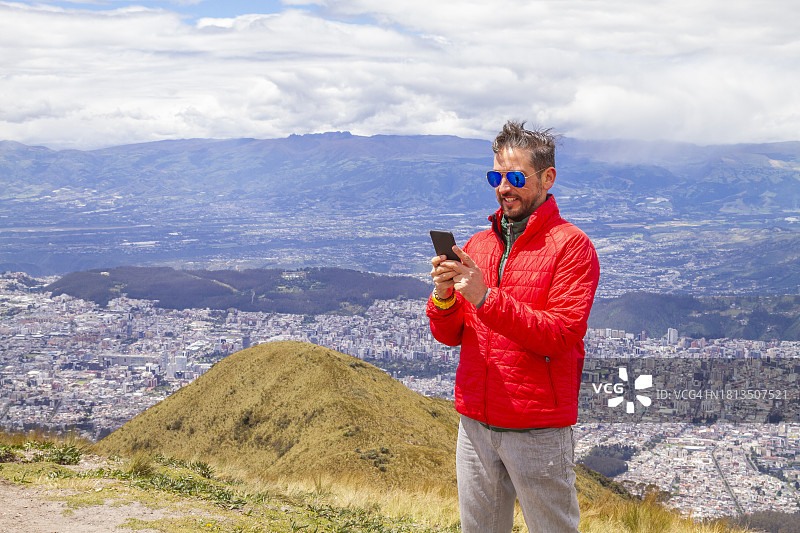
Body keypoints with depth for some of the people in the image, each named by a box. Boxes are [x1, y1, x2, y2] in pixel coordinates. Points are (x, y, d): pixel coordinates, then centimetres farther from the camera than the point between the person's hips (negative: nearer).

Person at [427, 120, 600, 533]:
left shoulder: (570, 245, -7)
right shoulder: (477, 244, 10)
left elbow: (561, 335, -18)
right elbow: (449, 335, 10)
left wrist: (487, 298, -24)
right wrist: (444, 296, -12)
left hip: (538, 431, -5)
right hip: (475, 422, 5)